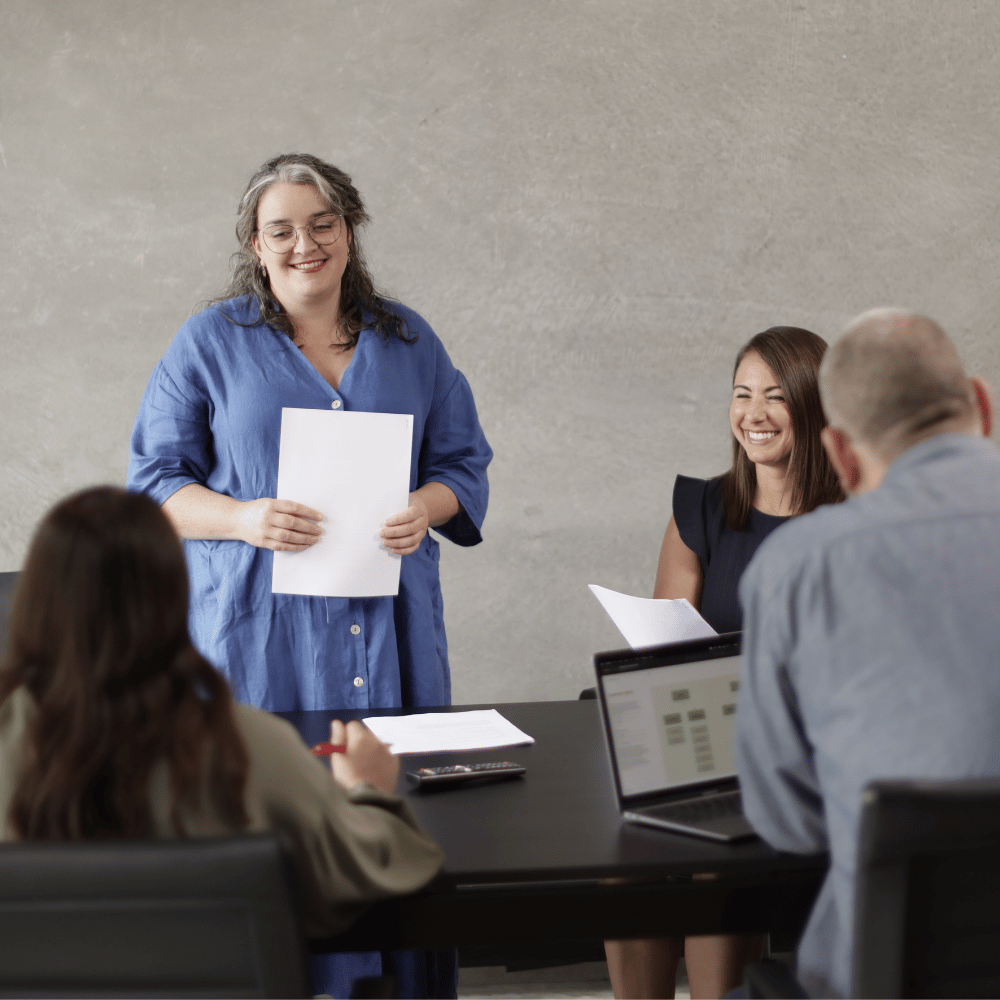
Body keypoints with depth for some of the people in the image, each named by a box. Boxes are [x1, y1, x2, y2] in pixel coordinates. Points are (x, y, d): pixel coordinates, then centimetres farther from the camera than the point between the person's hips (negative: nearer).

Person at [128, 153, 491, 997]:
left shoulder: (409, 342, 13)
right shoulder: (210, 343, 5)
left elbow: (463, 460, 15)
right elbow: (157, 482, 3)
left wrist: (425, 508, -8)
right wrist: (244, 519, -15)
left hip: (389, 629, 3)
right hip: (258, 626, -2)